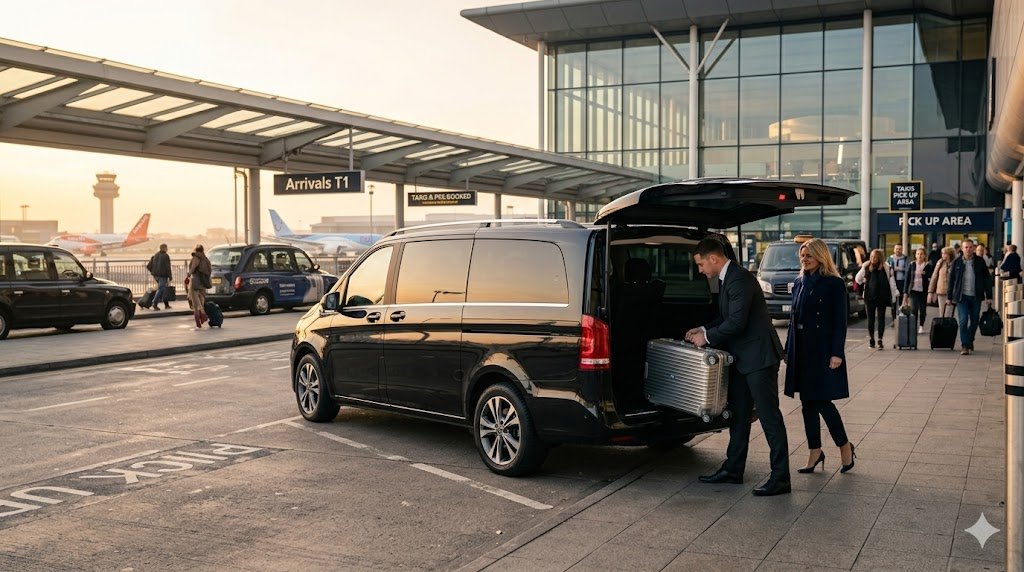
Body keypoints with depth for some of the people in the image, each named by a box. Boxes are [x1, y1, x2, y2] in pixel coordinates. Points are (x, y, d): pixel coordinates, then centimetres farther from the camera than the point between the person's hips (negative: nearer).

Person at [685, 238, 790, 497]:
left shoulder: (740, 279, -19)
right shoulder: (726, 279, 13)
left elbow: (737, 321, -23)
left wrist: (708, 337, -12)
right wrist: (703, 329, 10)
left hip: (758, 358, -11)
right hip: (742, 359, 11)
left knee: (769, 416, -6)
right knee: (738, 415, 16)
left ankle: (780, 477, -2)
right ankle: (733, 468, 26)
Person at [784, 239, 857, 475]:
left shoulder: (834, 284, -6)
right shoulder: (799, 283, 12)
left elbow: (840, 322, -9)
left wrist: (837, 353, -15)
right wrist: (788, 350, 13)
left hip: (823, 350, -7)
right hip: (802, 350, 7)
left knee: (821, 401, -7)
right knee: (807, 403, 8)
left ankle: (845, 445, 14)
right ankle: (814, 451, 17)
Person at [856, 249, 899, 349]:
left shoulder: (886, 268, -2)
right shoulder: (866, 267, 4)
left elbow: (892, 282, 1)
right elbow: (858, 279, 10)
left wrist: (894, 296, 0)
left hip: (882, 297, -2)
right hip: (870, 297, 2)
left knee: (881, 318, 2)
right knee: (871, 318, 7)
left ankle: (880, 340, 5)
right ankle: (872, 339, 17)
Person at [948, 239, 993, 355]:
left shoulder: (980, 262, 3)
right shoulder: (957, 262, 2)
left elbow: (986, 279, 6)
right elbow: (951, 280, 6)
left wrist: (989, 296, 3)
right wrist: (950, 297, 4)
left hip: (976, 296, 1)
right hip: (962, 296, -1)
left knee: (974, 321, 9)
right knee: (963, 321, -9)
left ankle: (970, 341, 31)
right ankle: (964, 346, -6)